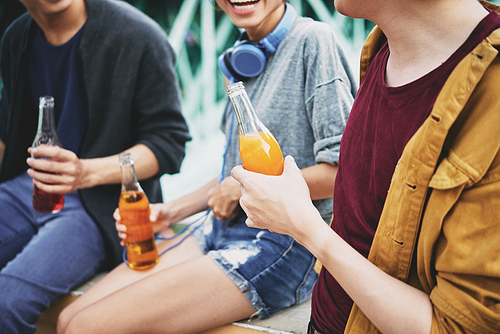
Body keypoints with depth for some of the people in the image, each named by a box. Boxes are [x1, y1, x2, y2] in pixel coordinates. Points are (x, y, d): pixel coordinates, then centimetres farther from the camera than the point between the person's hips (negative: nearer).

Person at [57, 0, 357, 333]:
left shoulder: (312, 40, -12)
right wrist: (171, 212, 7)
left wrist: (243, 187, -11)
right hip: (223, 230, 7)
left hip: (283, 244, -7)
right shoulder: (245, 57, 12)